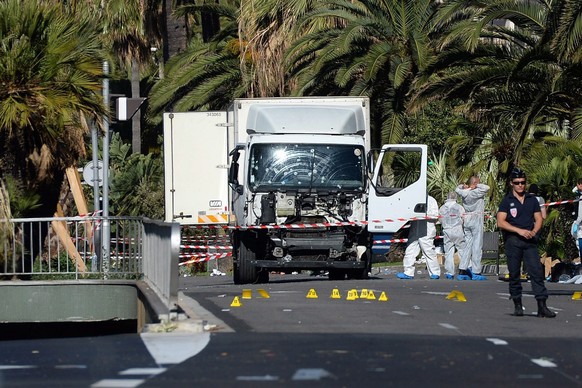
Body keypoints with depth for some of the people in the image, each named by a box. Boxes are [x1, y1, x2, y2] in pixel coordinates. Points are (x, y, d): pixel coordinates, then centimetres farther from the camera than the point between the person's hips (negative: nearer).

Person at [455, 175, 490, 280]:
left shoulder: (464, 192, 8)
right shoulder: (476, 192, -14)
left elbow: (457, 189, 28)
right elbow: (486, 188, -23)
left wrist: (464, 186, 10)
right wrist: (476, 185, -9)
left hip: (466, 220, 7)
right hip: (476, 220, -7)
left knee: (468, 244, 10)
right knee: (477, 246, -4)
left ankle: (462, 271, 6)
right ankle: (476, 272, -4)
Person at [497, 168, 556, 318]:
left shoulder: (532, 200, 14)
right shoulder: (507, 201, 3)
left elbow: (538, 219, 15)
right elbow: (500, 222, -5)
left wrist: (534, 231, -7)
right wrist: (520, 231, -14)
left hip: (530, 240, 2)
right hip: (513, 241, -2)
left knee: (537, 271, -8)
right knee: (514, 273, 1)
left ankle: (542, 306, -11)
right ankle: (517, 305, 11)